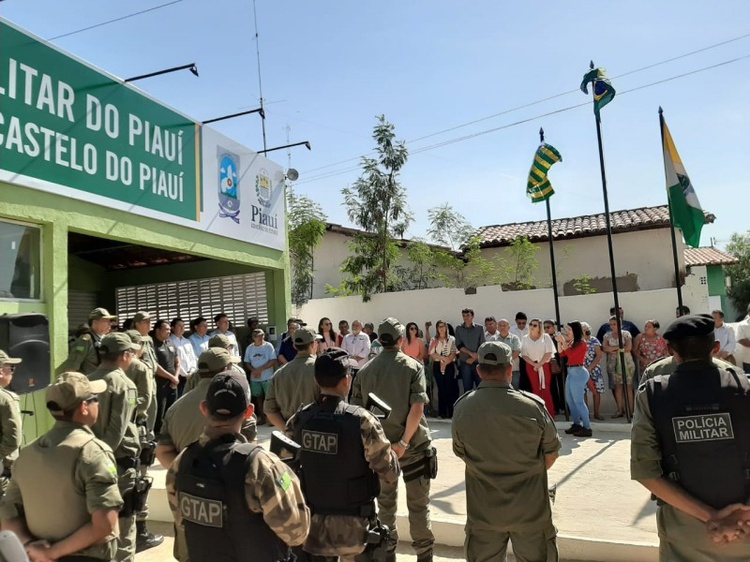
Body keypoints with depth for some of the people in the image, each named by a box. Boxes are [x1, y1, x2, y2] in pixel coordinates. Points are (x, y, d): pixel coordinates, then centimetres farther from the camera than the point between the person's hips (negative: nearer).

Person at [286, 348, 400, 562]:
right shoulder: (361, 421, -22)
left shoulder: (298, 420, -9)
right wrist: (387, 449, 3)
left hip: (311, 524, 3)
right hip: (353, 525, -3)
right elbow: (390, 474, -16)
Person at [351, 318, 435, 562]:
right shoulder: (413, 366, -8)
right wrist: (404, 442, -14)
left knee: (385, 500, 18)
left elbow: (356, 409, 2)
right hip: (413, 443, -2)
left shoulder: (365, 370, 0)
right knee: (418, 502, 11)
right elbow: (417, 408, -17)